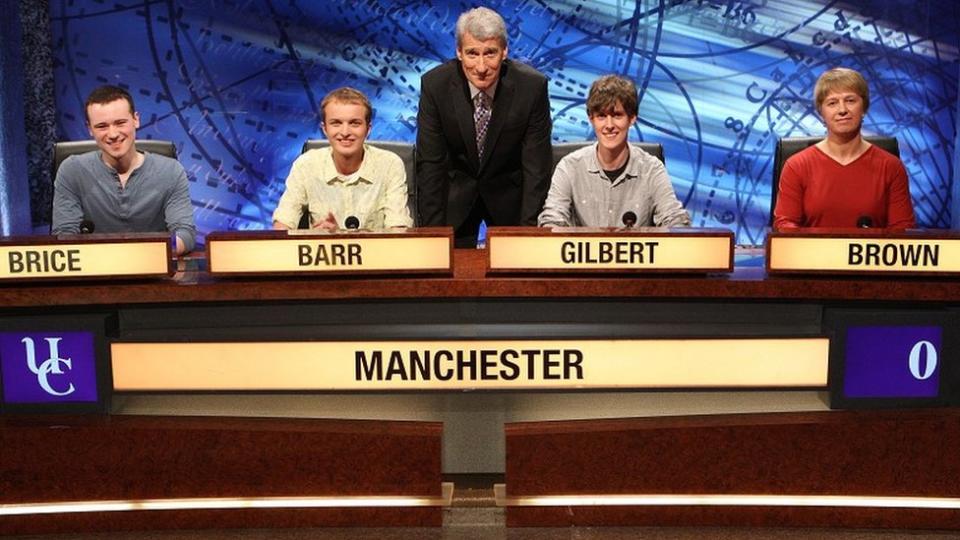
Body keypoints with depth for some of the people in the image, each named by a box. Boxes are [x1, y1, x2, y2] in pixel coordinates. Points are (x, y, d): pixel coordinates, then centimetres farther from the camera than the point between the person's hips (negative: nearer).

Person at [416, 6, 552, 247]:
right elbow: (429, 163, -15)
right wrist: (433, 230, -18)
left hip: (510, 193, 0)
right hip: (455, 193, 0)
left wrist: (528, 228, -20)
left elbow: (536, 166, -17)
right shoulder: (434, 84, -20)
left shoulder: (532, 86, -22)